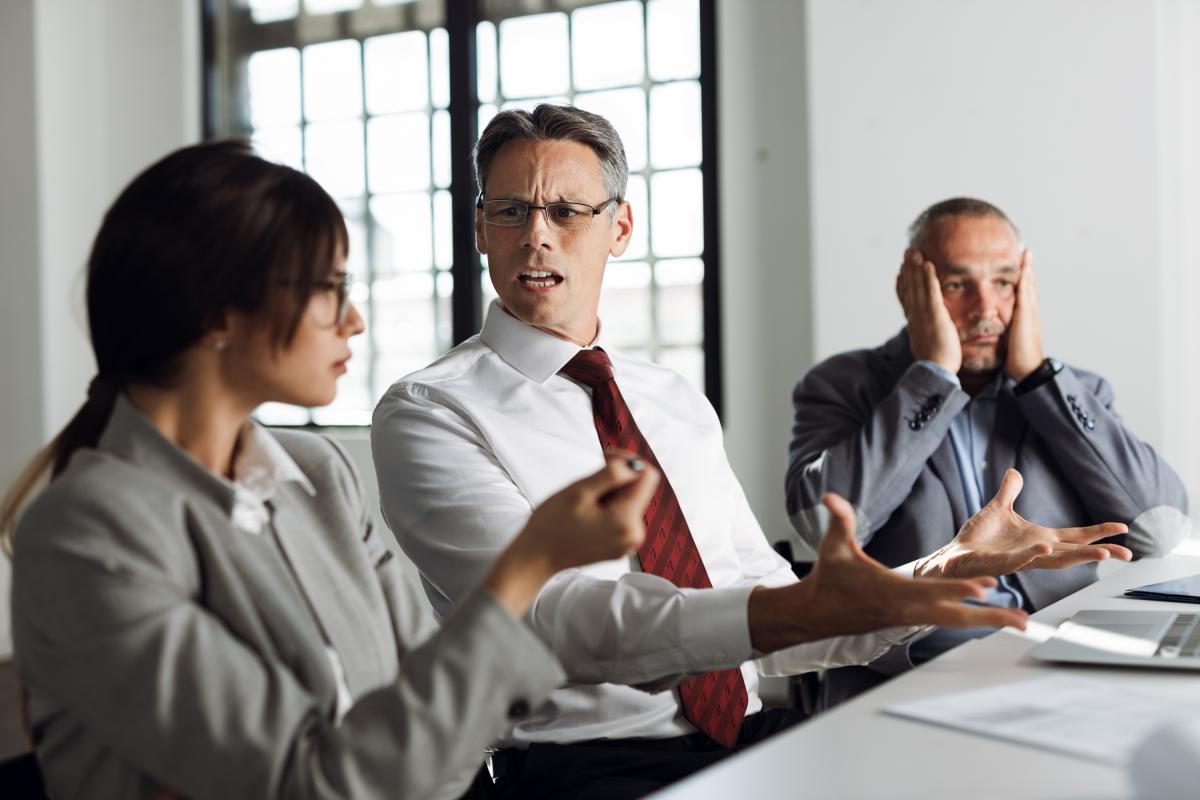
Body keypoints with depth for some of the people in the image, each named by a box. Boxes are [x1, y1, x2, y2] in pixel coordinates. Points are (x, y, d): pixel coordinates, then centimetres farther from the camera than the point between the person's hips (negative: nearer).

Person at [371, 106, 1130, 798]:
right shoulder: (428, 413, -4)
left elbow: (770, 631, 15)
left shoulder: (681, 403, 15)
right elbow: (562, 620, -18)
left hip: (754, 737, 4)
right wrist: (804, 609, -30)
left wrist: (945, 573, 3)